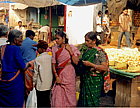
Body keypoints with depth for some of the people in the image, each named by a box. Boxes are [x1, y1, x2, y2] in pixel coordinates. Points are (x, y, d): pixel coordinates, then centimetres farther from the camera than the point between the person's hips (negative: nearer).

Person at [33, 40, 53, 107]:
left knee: (41, 104, 4)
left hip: (41, 86, -5)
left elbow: (36, 73, -8)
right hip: (49, 85, 5)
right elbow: (53, 71, 7)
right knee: (47, 103, 14)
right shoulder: (51, 58, 0)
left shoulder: (37, 59, -13)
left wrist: (34, 83, 5)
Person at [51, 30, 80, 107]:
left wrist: (70, 51, -13)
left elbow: (76, 62, -8)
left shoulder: (71, 47, -1)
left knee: (69, 95, 3)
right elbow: (53, 64, 4)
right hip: (59, 74, 2)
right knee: (58, 96, 2)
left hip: (68, 73, -2)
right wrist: (56, 76, -6)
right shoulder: (54, 49, 6)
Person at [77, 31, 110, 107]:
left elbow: (105, 68, -16)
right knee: (83, 100, 8)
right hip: (85, 80, 6)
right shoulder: (86, 50, 10)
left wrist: (91, 64, -20)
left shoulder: (100, 52, -10)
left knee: (93, 101, -3)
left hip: (94, 81, -6)